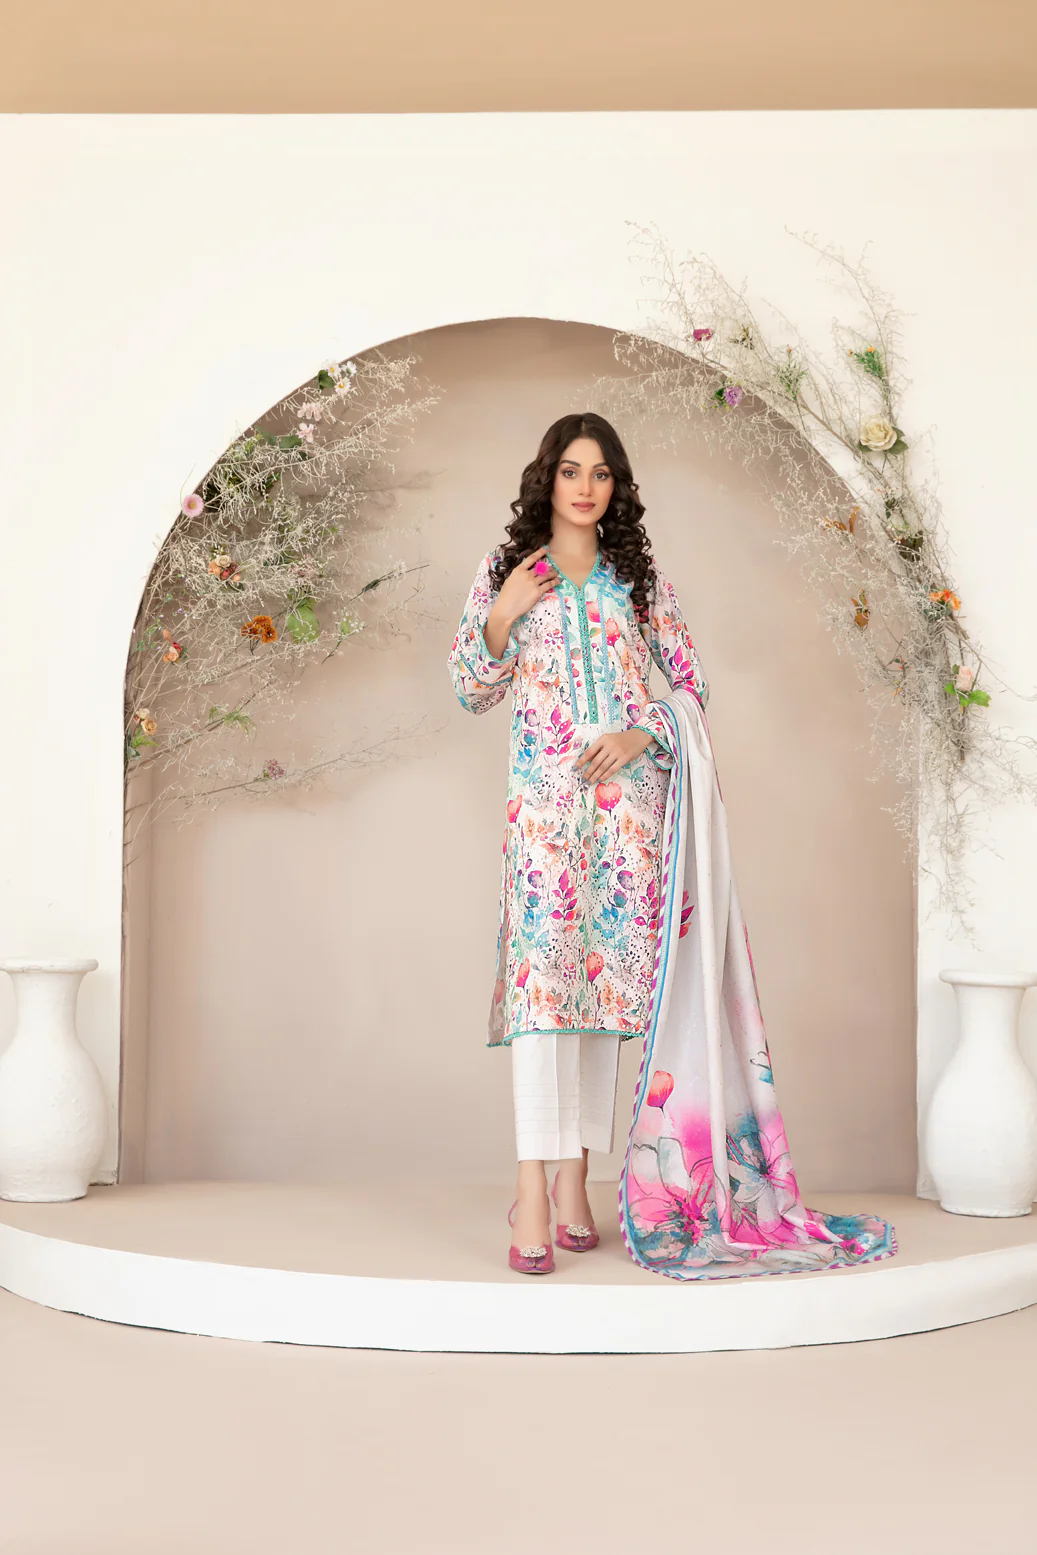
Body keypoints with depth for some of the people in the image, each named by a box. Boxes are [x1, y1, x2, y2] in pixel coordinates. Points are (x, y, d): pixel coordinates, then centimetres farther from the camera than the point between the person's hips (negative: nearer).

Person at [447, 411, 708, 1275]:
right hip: (544, 792, -2)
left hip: (628, 791, 2)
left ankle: (575, 1178, 12)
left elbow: (690, 681, 12)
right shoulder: (507, 571, 10)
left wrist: (641, 735, -5)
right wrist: (502, 615, -7)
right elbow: (473, 691, 8)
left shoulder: (640, 575, 12)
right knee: (540, 974, -14)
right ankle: (534, 1194, -17)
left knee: (609, 973, 2)